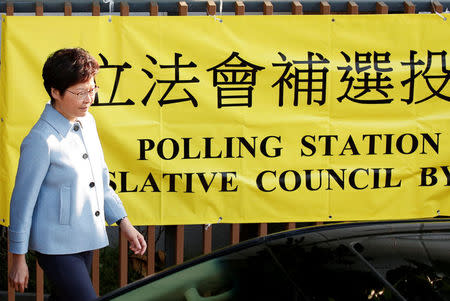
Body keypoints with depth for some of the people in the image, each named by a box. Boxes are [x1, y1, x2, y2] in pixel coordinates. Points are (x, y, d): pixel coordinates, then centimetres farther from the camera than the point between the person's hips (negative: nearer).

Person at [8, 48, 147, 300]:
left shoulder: (87, 122, 7)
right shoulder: (41, 140, -18)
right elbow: (23, 201, -12)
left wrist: (124, 223, 12)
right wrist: (19, 260, -8)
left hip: (86, 241, 8)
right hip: (57, 246, -8)